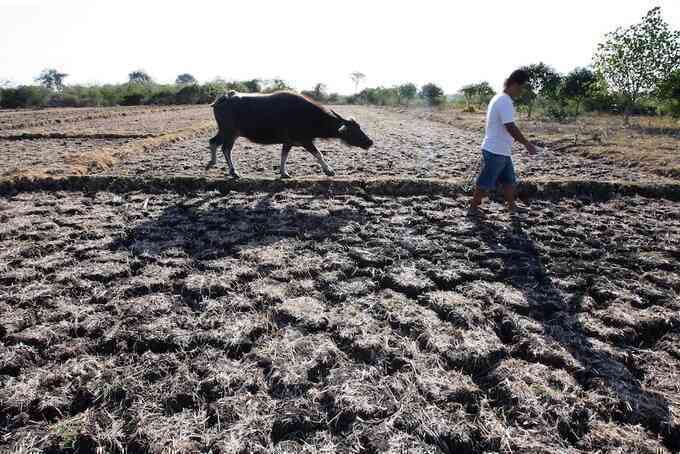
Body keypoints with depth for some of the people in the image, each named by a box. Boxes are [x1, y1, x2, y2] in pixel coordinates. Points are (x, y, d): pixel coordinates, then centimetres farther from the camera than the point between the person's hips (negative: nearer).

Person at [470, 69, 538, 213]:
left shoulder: (499, 98, 13)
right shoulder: (505, 101, -19)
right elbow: (511, 128, -23)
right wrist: (527, 144, -15)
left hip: (502, 151, 10)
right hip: (495, 151, -10)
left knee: (509, 180, 17)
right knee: (485, 183, 0)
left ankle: (512, 206, 28)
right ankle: (473, 208, 11)